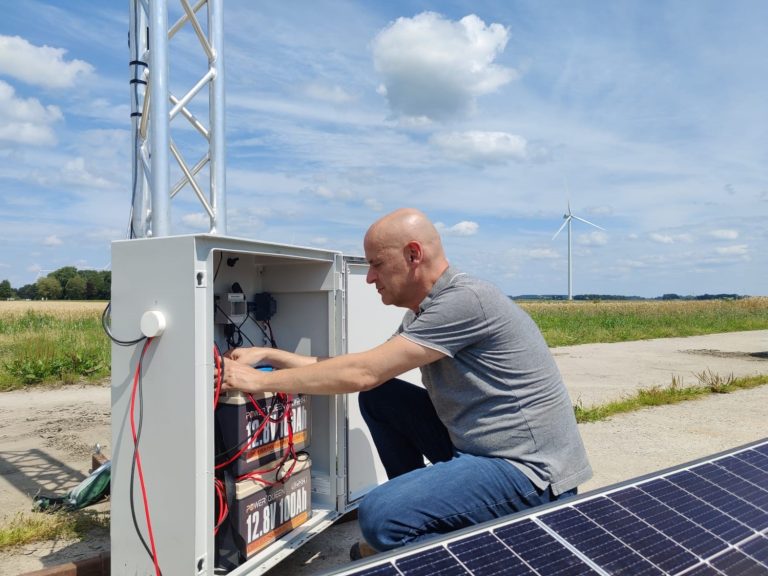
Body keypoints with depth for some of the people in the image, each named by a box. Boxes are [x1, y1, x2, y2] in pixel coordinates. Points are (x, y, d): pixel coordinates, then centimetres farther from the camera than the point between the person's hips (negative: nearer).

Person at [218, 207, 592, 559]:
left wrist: (261, 381, -13)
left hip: (529, 469, -9)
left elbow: (363, 373, -22)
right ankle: (415, 515, 17)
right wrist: (269, 355, 7)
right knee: (377, 396, 7)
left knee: (379, 514, -26)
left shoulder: (465, 300, -21)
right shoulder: (425, 309, 9)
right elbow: (368, 371, 10)